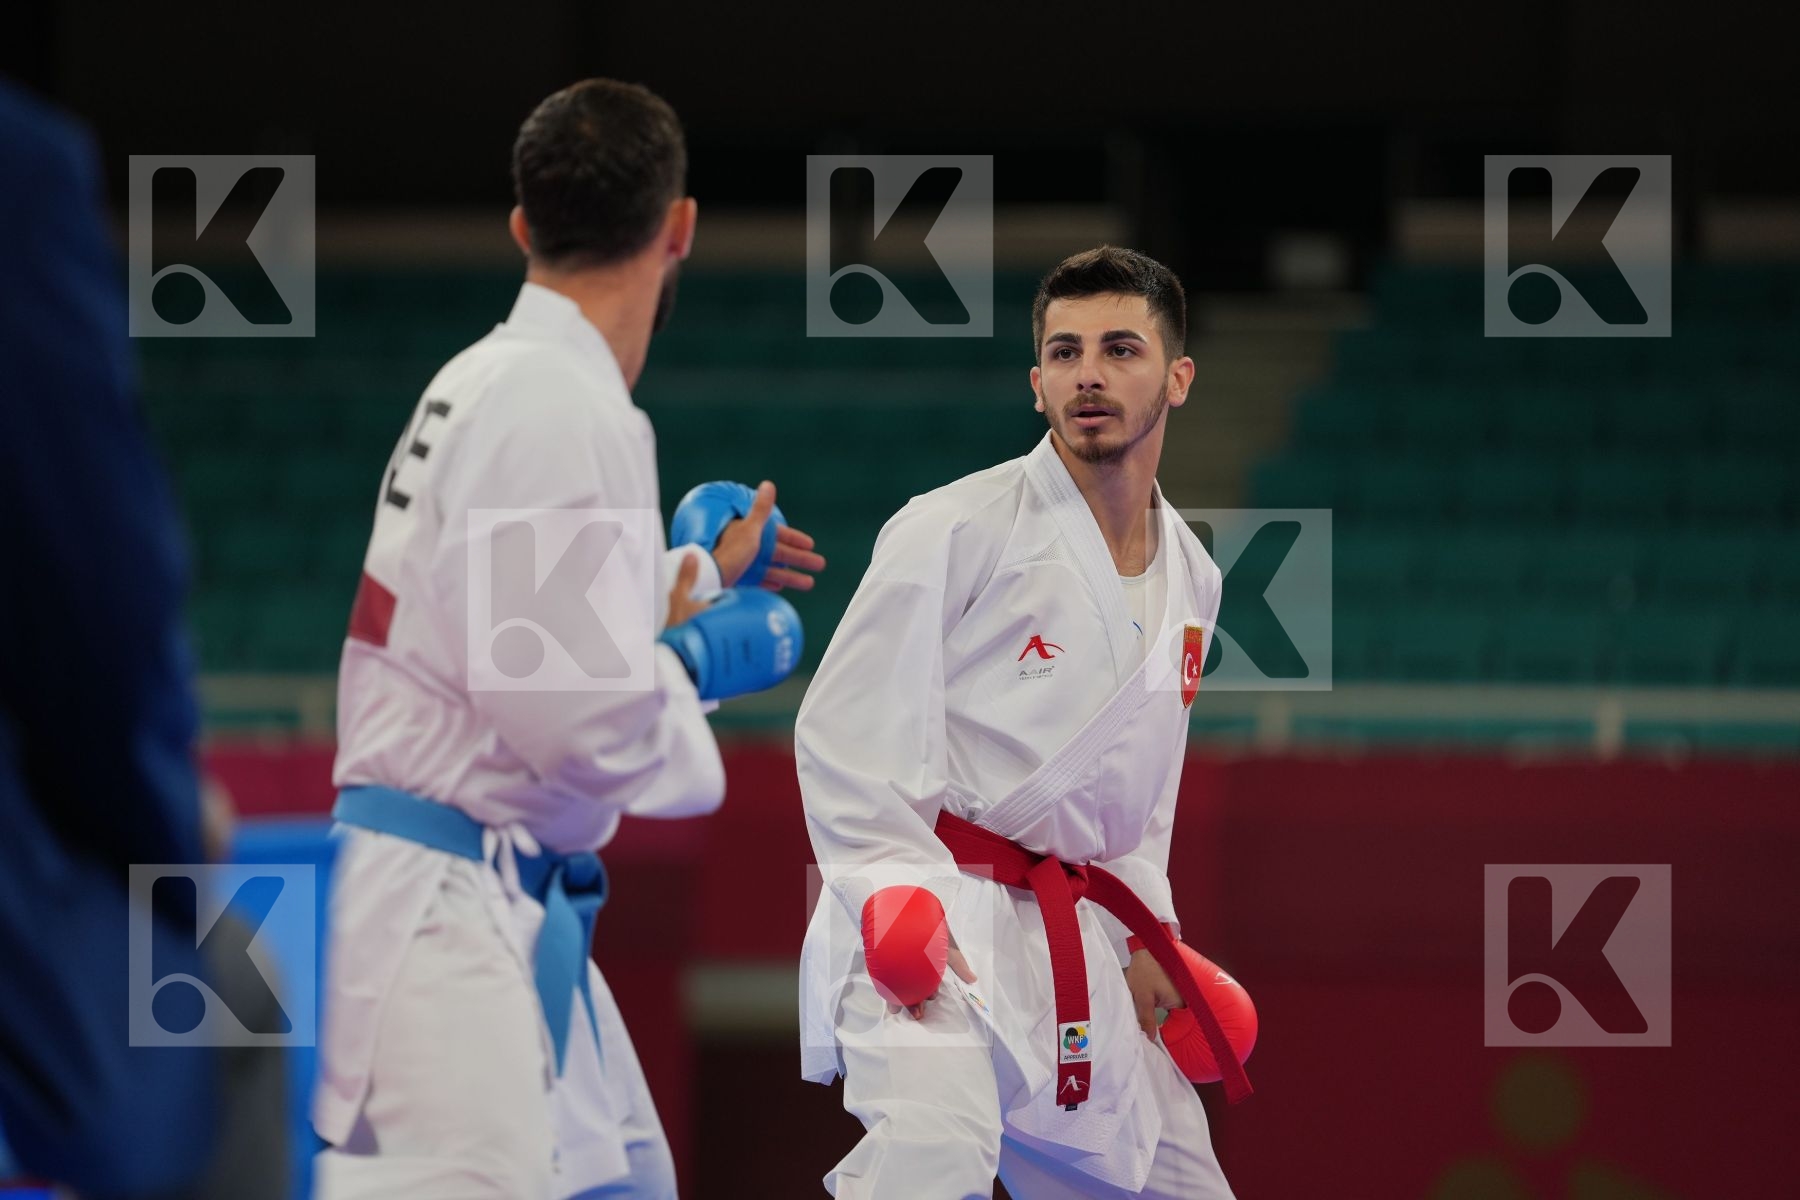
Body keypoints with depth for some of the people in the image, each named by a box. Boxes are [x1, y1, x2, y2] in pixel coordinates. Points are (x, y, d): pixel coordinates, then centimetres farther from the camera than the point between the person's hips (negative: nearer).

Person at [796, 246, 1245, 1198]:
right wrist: (897, 905, -22)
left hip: (1072, 944, 8)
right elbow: (842, 734, -12)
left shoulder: (1189, 581, 14)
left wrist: (1143, 937, 14)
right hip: (925, 926, -8)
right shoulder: (956, 530, -8)